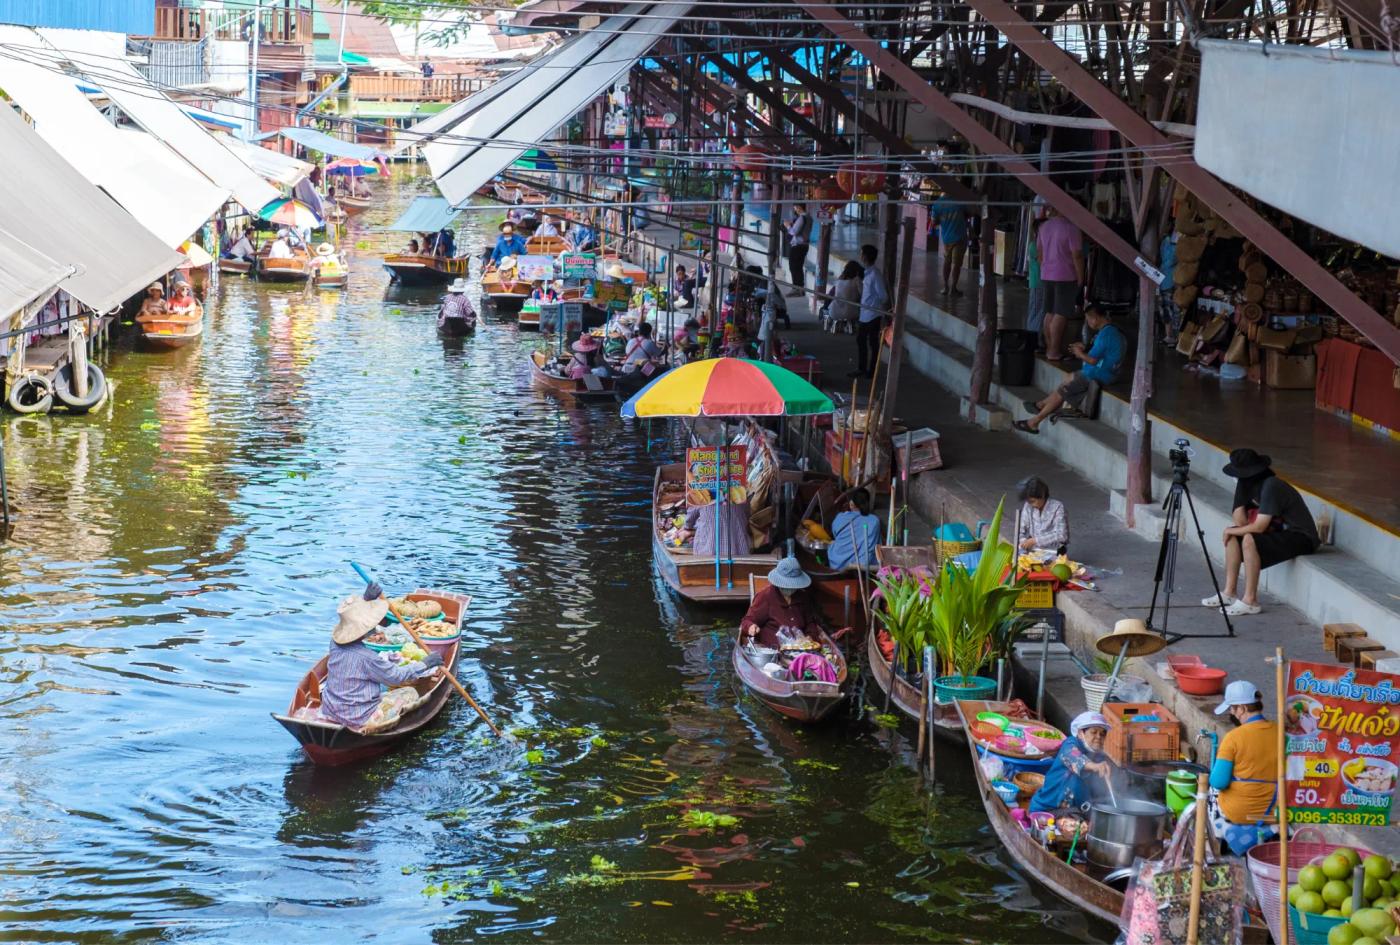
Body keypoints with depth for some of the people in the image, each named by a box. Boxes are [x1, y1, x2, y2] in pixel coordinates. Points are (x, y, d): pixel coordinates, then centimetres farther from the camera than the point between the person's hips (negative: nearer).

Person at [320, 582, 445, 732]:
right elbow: (397, 676, -13)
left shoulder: (336, 642, -7)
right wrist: (425, 664, -2)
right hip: (359, 721, -7)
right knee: (410, 694, 6)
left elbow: (352, 616, 14)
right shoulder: (367, 658, -26)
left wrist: (366, 599, 6)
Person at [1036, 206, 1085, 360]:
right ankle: (1054, 351, -6)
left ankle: (1050, 348, 18)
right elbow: (1077, 255, -15)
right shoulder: (1071, 228, -15)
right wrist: (1080, 278, -6)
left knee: (1050, 313, 14)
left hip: (1047, 276, 7)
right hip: (1066, 277, -7)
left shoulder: (1043, 227, 7)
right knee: (1061, 314, -5)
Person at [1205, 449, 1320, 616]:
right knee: (1233, 535, 5)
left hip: (1301, 538, -10)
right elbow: (1239, 519, 5)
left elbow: (1259, 527, -26)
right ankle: (1229, 593, 6)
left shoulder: (1271, 486, -24)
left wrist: (1231, 531, -13)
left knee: (1249, 540, -28)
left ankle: (1250, 601, -20)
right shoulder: (1249, 484, 3)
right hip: (1281, 531, 10)